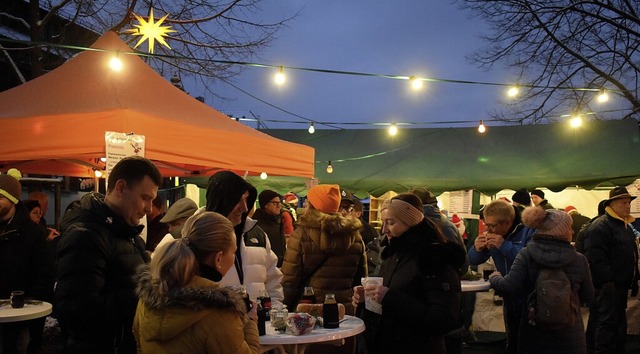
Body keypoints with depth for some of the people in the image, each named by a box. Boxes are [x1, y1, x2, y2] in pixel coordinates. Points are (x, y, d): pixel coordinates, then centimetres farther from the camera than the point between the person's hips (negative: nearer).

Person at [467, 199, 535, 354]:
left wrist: (505, 246, -36)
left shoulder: (529, 230, -22)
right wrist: (477, 249, -21)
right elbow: (474, 260, 2)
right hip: (509, 299, 6)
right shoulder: (492, 234, -1)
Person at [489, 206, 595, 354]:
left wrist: (494, 278, -1)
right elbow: (588, 297, 3)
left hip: (534, 332, 0)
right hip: (568, 335, 0)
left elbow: (510, 286, -20)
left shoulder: (526, 254, -11)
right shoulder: (579, 260, -8)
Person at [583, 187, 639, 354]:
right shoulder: (600, 226, -16)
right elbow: (596, 258, -23)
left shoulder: (625, 226, 17)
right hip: (606, 287, -10)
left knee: (619, 322, 17)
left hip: (621, 286, 10)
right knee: (607, 323, -6)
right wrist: (607, 282, -26)